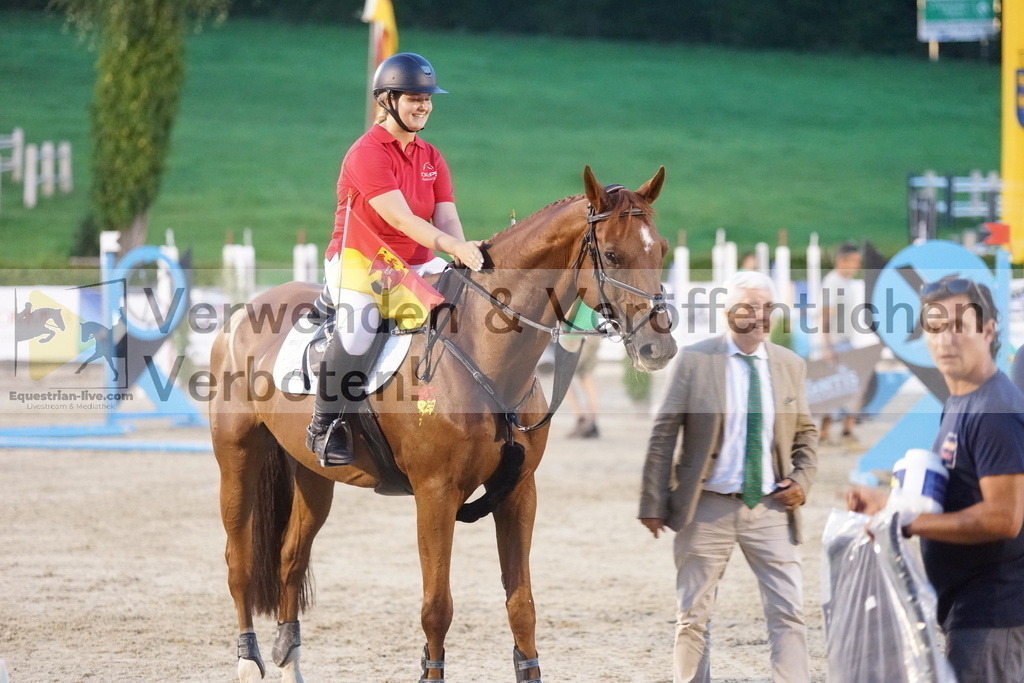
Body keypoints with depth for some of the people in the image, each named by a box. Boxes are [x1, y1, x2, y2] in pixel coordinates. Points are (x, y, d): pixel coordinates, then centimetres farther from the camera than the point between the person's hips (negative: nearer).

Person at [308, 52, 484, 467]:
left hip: (416, 266, 7)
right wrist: (454, 247, -34)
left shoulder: (431, 158, 12)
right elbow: (400, 218, -23)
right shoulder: (367, 153, -12)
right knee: (360, 320, -34)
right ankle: (326, 425, -22)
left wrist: (465, 255, -22)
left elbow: (446, 218, 0)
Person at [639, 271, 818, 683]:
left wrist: (802, 479, -2)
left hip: (770, 510, 2)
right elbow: (663, 435, -3)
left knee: (789, 613, -4)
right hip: (707, 509, -2)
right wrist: (653, 504, -6)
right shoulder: (695, 360, -5)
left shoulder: (790, 366, 6)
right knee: (693, 617, 6)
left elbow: (805, 433, 17)